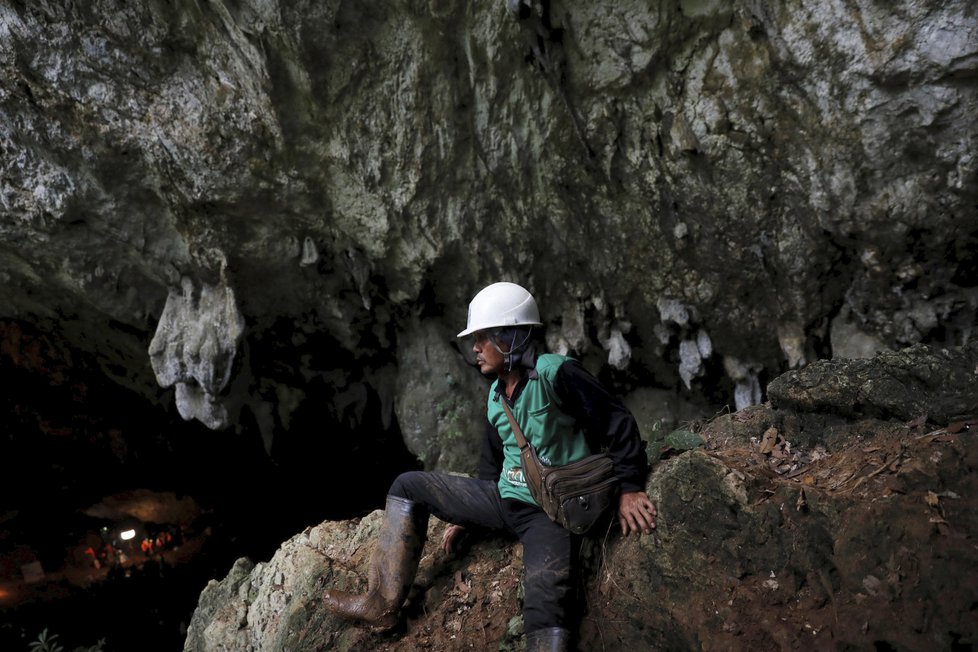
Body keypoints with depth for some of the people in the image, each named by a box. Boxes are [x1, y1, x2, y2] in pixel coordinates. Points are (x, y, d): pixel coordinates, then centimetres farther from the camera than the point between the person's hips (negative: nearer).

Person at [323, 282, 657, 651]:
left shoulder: (555, 373, -14)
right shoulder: (495, 398, 11)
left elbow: (616, 422, -12)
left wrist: (629, 487, -13)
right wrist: (466, 516, 18)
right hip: (504, 500, 8)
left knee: (546, 601, -33)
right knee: (409, 486, 4)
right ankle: (383, 603, 1)